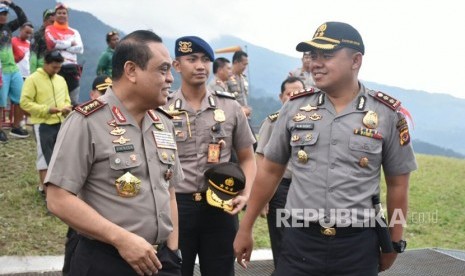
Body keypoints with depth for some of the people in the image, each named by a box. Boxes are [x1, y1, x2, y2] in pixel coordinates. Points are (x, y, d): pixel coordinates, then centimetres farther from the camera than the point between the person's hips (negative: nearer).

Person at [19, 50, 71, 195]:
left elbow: (66, 99, 19)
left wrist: (66, 108, -5)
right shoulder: (33, 79, -8)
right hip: (43, 125, -6)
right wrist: (46, 109, -20)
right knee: (45, 157, -3)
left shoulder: (61, 80, 11)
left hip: (60, 123, 6)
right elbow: (24, 102, -12)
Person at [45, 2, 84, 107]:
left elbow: (80, 49, 0)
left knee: (74, 100, 1)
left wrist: (61, 46, -6)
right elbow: (52, 43, -12)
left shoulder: (74, 32, 16)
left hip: (72, 68, 3)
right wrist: (70, 43, -2)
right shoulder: (49, 29, 9)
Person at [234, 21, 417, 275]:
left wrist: (394, 243, 9)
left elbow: (397, 183, 5)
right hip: (299, 242, 1)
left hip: (359, 246, -1)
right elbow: (270, 171, 8)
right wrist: (245, 228, 10)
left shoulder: (388, 114, -3)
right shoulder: (294, 108, 1)